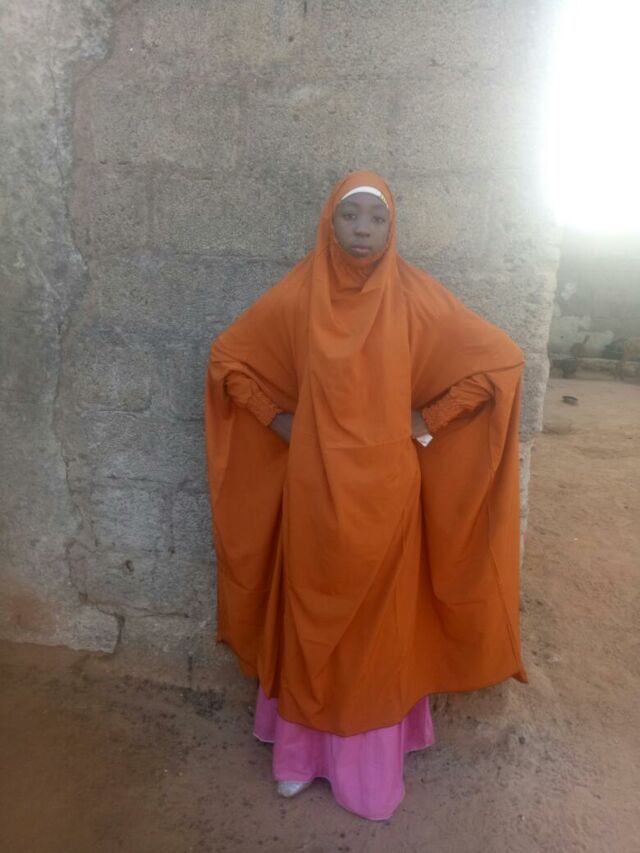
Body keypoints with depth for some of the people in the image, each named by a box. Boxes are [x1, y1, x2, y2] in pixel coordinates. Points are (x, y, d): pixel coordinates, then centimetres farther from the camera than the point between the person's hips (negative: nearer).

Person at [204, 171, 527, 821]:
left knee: (379, 623, 14)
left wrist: (427, 419, -6)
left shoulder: (416, 297, -5)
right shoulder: (296, 295, -2)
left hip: (385, 491, 0)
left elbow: (501, 359, -2)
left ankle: (371, 762, 37)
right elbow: (227, 358, 8)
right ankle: (303, 750, 39)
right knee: (310, 616, 15)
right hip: (313, 490, 1)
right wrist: (278, 419, -2)